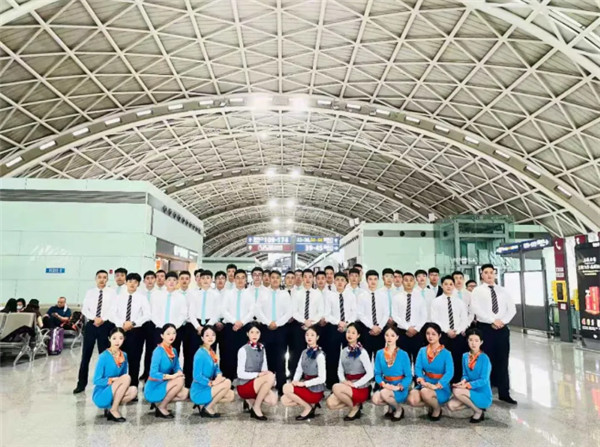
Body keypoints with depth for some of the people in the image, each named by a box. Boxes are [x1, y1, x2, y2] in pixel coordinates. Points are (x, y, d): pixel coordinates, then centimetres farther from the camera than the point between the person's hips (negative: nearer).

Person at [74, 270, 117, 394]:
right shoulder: (89, 292, 9)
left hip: (106, 325, -2)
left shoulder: (112, 293, 1)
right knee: (86, 355, 6)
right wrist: (94, 318, -11)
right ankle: (81, 383, 16)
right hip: (90, 324, 2)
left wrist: (102, 319, -15)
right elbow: (84, 309, 4)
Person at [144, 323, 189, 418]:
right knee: (179, 381, -26)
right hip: (153, 389, -7)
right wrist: (171, 376, -34)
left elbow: (177, 368, 11)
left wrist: (179, 372, -13)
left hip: (163, 385, 7)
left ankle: (159, 403, 8)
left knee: (185, 393, -11)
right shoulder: (158, 351, -19)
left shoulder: (174, 351, 4)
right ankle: (162, 408, -8)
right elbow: (153, 374, -26)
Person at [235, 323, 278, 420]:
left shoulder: (261, 349, 7)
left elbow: (264, 369, 8)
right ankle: (256, 407, -10)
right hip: (244, 385, -6)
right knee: (270, 376, -27)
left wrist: (266, 374, -14)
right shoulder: (243, 350, -12)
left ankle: (252, 400, 11)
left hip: (256, 383, 6)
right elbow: (241, 374, -15)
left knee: (273, 400, -18)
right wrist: (258, 374, -23)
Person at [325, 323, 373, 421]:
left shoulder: (362, 352, -10)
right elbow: (340, 371, 9)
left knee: (336, 387, -29)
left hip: (361, 388, -5)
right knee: (330, 404, -17)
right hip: (347, 386, 5)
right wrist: (344, 381, -11)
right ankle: (354, 402, 7)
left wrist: (355, 384, -19)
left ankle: (355, 408, -6)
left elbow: (370, 374, -15)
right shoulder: (344, 351, 7)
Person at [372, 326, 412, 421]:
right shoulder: (379, 353, 2)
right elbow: (377, 373, 3)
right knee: (375, 399, -26)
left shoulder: (403, 354, -7)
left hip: (400, 389, -3)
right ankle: (392, 407, 8)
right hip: (386, 386, 3)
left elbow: (409, 376, -5)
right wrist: (383, 384, -17)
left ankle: (399, 409, 1)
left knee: (384, 393, -32)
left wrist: (398, 387, -21)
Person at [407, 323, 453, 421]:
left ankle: (437, 409, -3)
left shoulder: (446, 353, -5)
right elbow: (418, 368, -2)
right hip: (425, 384, 4)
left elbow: (449, 372, -17)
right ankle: (431, 404, 6)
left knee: (425, 392, -36)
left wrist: (437, 386, -30)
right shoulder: (422, 351, 7)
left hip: (441, 388, -3)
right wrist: (422, 381, -22)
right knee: (412, 399, -26)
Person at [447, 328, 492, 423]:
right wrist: (463, 382, -16)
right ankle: (474, 404, 9)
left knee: (456, 391, -28)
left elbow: (484, 380, -18)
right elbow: (465, 375, 7)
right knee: (451, 406, -14)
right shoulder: (465, 356, 3)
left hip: (483, 394, -5)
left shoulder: (484, 358, -15)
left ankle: (478, 411, -5)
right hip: (470, 391, 6)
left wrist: (467, 385, -27)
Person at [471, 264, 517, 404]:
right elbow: (476, 310, -11)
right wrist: (493, 321, -16)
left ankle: (504, 393, 13)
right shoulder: (477, 291, 0)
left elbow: (512, 309, 6)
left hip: (502, 328, 3)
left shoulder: (503, 291, 12)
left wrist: (503, 321, -9)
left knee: (502, 361, 6)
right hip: (485, 328, -3)